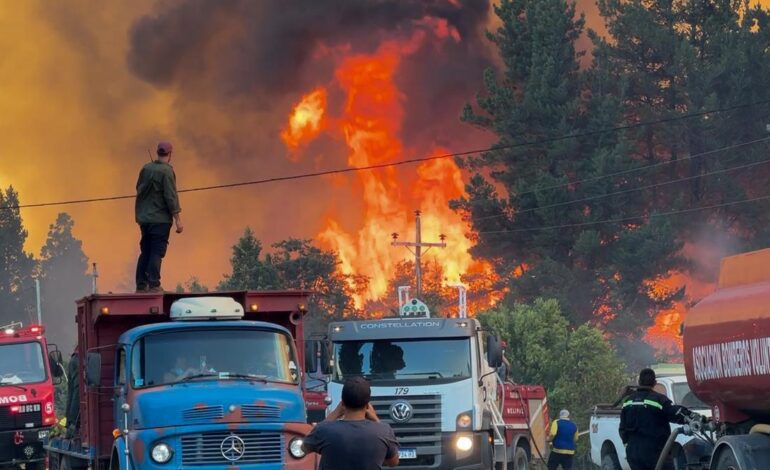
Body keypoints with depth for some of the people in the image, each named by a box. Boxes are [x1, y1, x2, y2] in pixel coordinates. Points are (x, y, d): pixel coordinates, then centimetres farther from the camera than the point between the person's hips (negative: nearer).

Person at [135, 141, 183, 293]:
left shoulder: (146, 168, 6)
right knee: (157, 252, -5)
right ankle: (154, 284, -11)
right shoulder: (166, 171, -13)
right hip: (160, 218, -6)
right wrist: (178, 220, -13)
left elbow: (139, 189, 16)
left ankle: (141, 285, 10)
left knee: (145, 252, 12)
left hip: (144, 218, 6)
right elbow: (171, 197, -16)